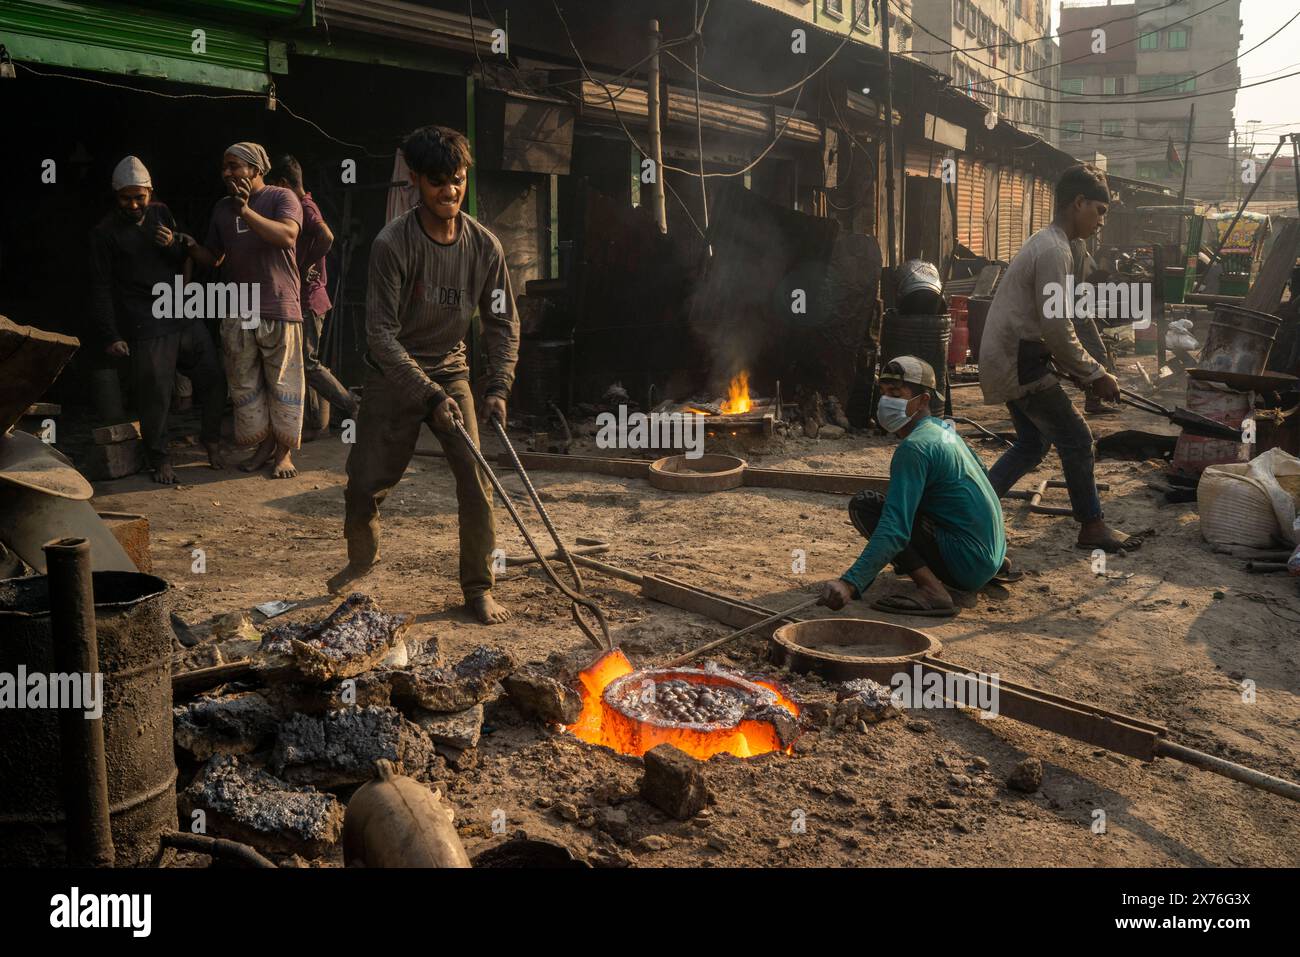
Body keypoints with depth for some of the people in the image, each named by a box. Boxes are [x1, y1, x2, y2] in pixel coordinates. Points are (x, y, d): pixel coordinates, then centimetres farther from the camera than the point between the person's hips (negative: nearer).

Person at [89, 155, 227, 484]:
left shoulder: (162, 214, 11)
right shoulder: (106, 232, -1)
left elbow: (188, 261, 18)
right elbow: (101, 288, -2)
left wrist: (175, 244, -6)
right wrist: (110, 336, -7)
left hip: (185, 317, 5)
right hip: (147, 327, -5)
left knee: (215, 380, 5)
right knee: (155, 395, -4)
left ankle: (212, 441, 25)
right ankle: (160, 460, 12)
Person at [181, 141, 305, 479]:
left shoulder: (282, 198, -2)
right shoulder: (222, 208, 15)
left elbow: (287, 236, -21)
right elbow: (213, 258, 19)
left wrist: (246, 212, -30)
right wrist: (191, 247, -1)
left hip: (278, 308, -6)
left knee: (282, 382, -1)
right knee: (244, 384, 7)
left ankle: (284, 451, 10)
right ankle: (265, 443, 20)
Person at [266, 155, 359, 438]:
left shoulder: (305, 207, -13)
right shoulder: (304, 206, 16)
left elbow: (326, 237, -31)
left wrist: (305, 266, -20)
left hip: (308, 298, -10)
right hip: (305, 298, 10)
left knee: (309, 363, -7)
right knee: (305, 362, 11)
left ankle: (352, 408, 0)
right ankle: (315, 423, 15)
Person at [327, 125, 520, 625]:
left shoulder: (485, 246, -9)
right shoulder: (392, 243, -20)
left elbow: (503, 324, 0)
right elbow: (381, 333, -22)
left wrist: (499, 386, -15)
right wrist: (430, 396, -29)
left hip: (450, 371, 2)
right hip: (392, 375, -2)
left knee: (476, 478, -11)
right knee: (365, 482, 3)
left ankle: (478, 587, 4)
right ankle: (362, 556, 35)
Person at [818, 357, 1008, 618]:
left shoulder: (914, 447, -18)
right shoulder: (944, 429, 11)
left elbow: (894, 529, -28)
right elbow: (983, 475, 28)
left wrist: (850, 584, -36)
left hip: (966, 563, -9)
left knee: (863, 505, -13)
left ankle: (932, 590, -22)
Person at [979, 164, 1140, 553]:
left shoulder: (1044, 242, 17)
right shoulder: (1055, 251, -16)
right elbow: (1057, 329, -21)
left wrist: (1083, 371, 17)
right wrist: (1095, 375, -10)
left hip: (1006, 359, 10)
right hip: (1020, 362, -10)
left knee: (1031, 444, 16)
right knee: (1076, 438, 0)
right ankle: (1092, 527, 12)